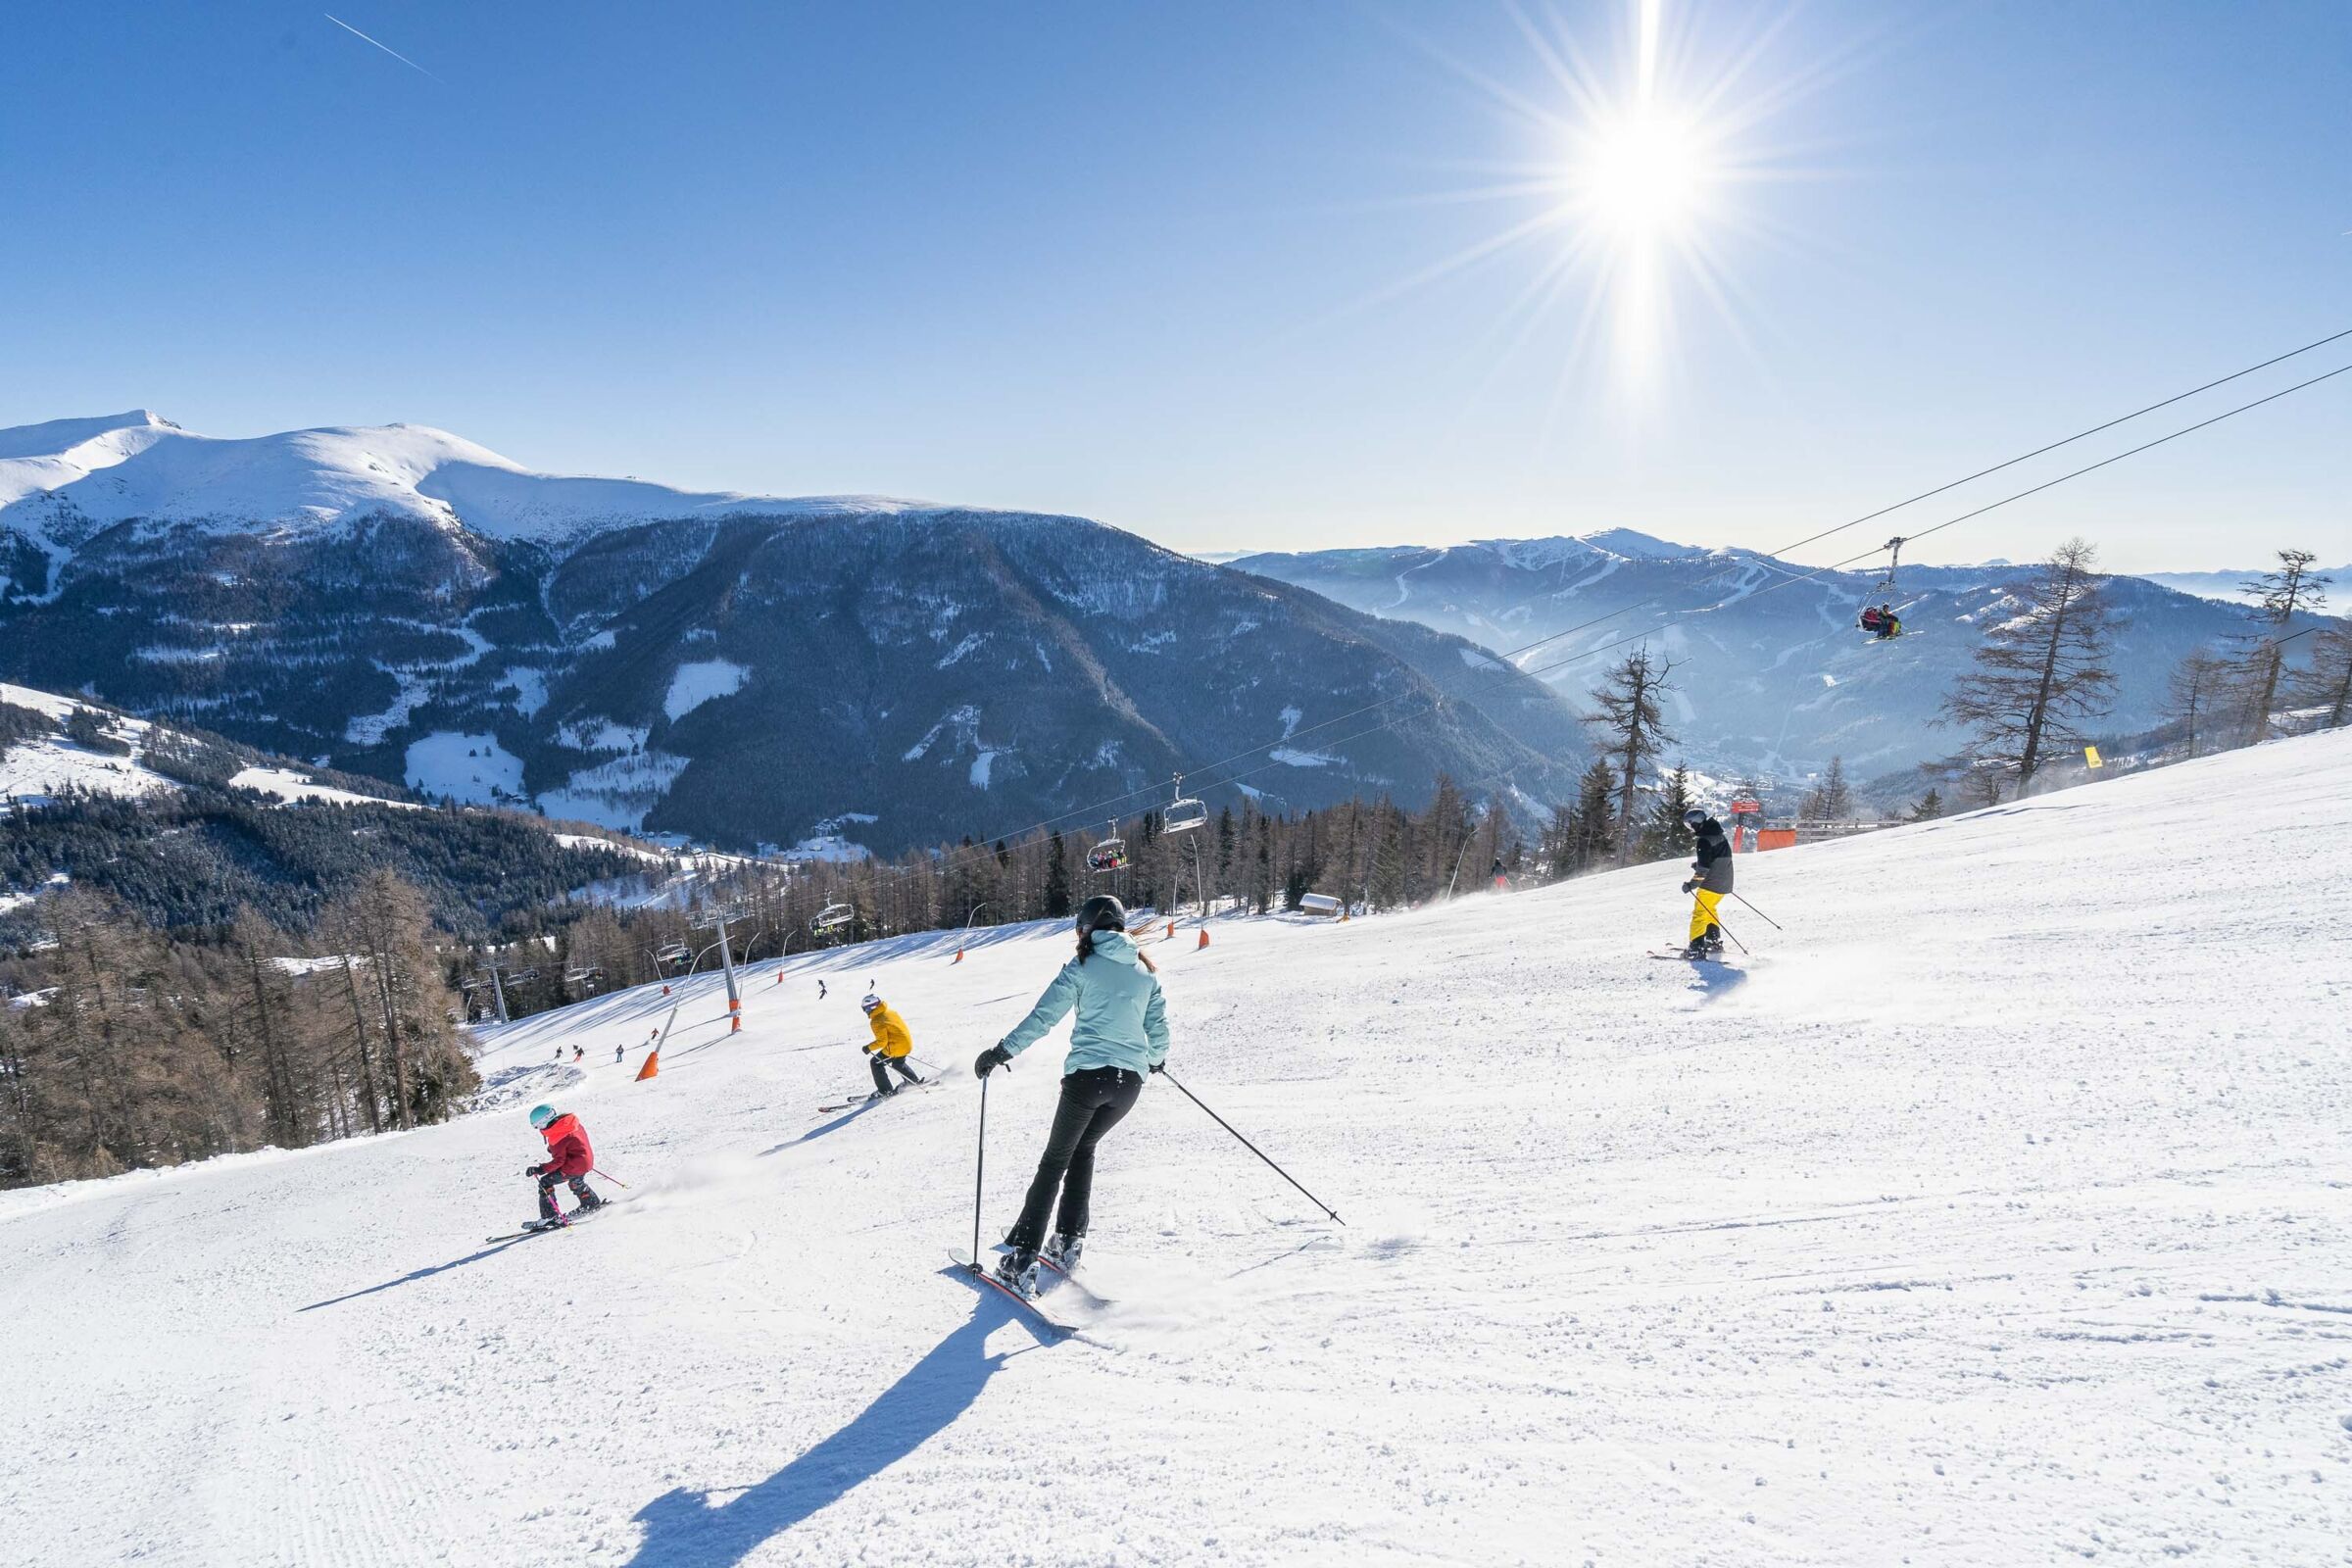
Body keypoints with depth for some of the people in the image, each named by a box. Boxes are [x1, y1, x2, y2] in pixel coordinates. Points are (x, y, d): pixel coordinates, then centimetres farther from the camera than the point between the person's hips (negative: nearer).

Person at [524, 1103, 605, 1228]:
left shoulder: (557, 1138, -23)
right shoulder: (570, 1122, 1)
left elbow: (558, 1161, -22)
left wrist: (539, 1170, -22)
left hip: (574, 1166, -9)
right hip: (587, 1161, 9)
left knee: (545, 1182, -2)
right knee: (576, 1183, 34)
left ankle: (550, 1216, -3)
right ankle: (593, 1203, 52)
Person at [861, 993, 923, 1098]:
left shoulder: (876, 1021, -15)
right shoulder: (890, 1012, 9)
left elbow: (882, 1041, -19)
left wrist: (869, 1048, -7)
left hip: (896, 1047, -8)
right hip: (908, 1044, 8)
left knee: (876, 1064, 8)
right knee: (898, 1063, 33)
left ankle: (886, 1090, 8)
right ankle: (915, 1081, 41)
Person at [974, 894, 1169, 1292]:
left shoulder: (1083, 967, -1)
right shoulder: (1145, 970, 12)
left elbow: (1042, 1017, -7)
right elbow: (1158, 1029, 14)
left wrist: (1002, 1051, -1)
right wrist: (1155, 1059, 34)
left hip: (1087, 1075, -4)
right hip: (1130, 1080, 4)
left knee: (1055, 1159, 6)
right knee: (1084, 1148, 25)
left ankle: (1022, 1257, 1)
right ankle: (1069, 1240, 20)